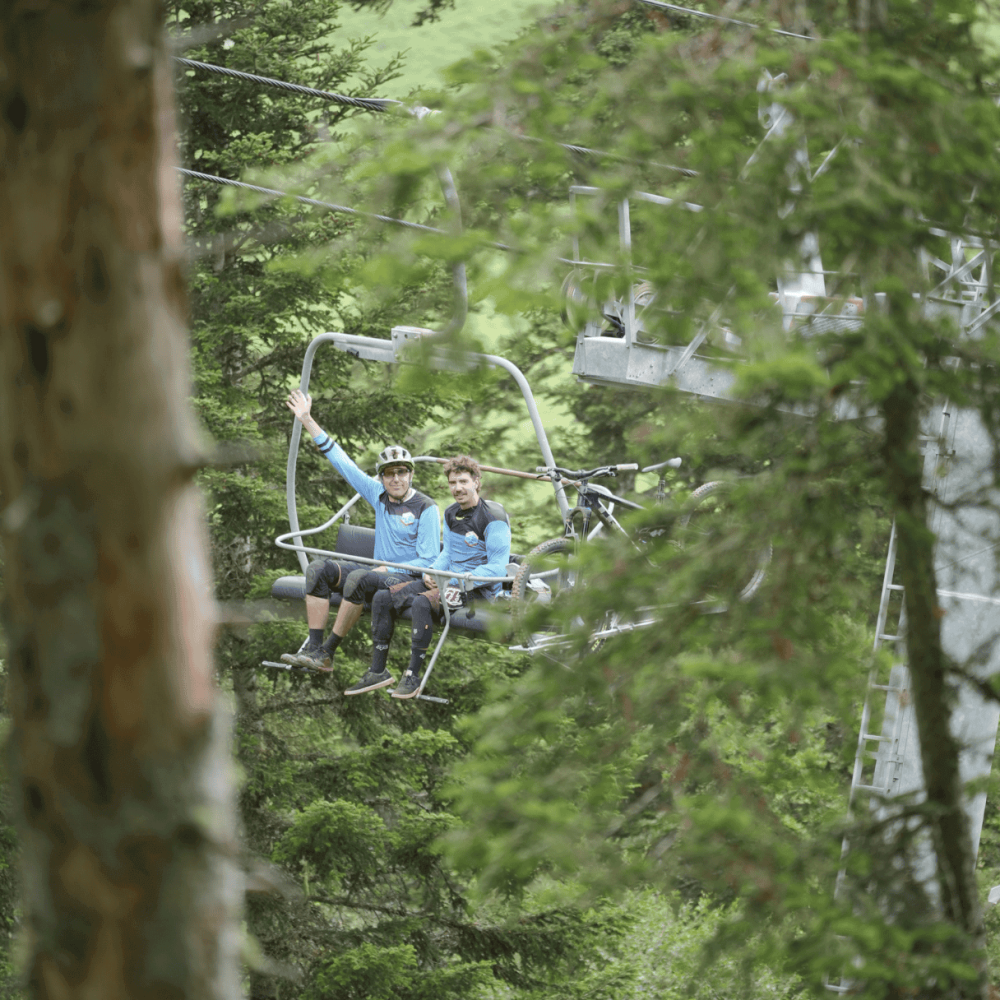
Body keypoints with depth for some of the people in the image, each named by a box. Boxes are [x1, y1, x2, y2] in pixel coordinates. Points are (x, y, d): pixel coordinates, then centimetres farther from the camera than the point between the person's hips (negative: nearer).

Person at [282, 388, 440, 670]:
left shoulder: (426, 509, -8)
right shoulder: (379, 496, 9)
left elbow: (428, 561, -10)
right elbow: (342, 462, 11)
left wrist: (388, 569, -19)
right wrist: (308, 421, 9)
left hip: (408, 580, -7)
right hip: (379, 572, 7)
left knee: (359, 577, -35)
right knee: (318, 569, -13)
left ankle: (327, 652, -30)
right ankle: (313, 648, -24)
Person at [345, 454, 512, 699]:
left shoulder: (492, 518, -14)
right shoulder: (451, 514, 12)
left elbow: (498, 568, -19)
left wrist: (459, 582, -24)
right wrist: (432, 571, -1)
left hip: (479, 587, -9)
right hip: (450, 580, 9)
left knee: (422, 603, -35)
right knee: (383, 598, -4)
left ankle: (413, 676, -27)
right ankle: (378, 672, 0)